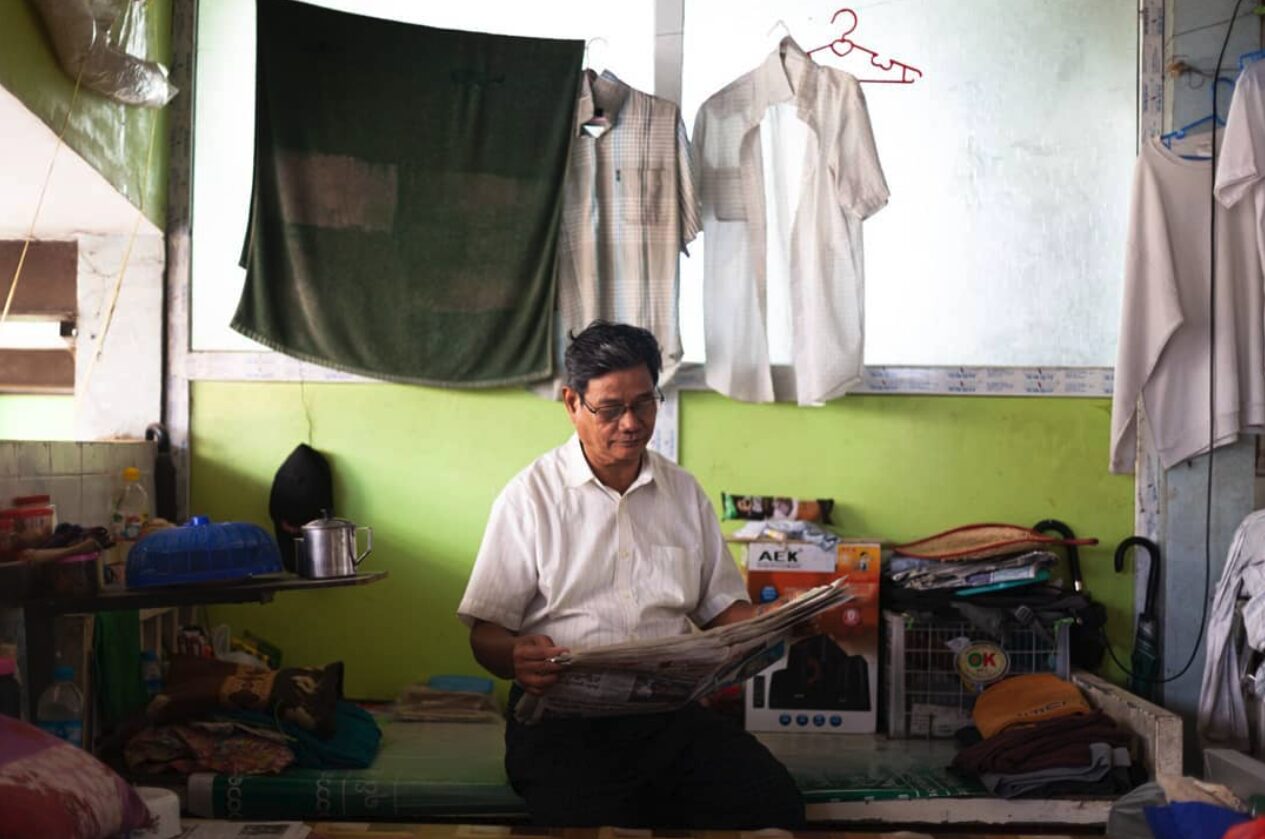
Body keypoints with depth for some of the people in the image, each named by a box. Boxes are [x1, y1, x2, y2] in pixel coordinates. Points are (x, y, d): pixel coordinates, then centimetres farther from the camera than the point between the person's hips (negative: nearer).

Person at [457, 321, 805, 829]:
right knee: (597, 823, -34)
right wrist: (517, 657, -23)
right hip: (562, 714, -3)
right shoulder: (530, 496, 3)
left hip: (671, 706, 4)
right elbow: (486, 634, 1)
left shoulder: (685, 492, 16)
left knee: (774, 803, -23)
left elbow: (722, 606, 19)